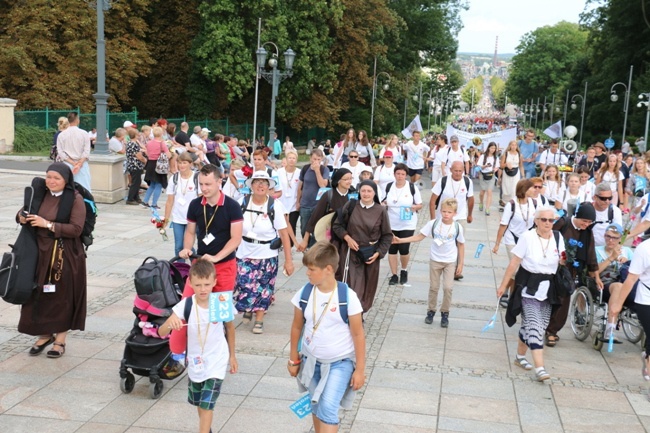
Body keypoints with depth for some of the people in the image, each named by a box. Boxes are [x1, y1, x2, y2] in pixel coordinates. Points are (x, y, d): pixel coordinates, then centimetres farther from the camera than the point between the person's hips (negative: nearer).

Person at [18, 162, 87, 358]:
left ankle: (60, 340, 17)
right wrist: (22, 217, -9)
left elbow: (76, 229, -16)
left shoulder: (75, 199, -9)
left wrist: (48, 224, -20)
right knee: (39, 294, 8)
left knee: (62, 296, 3)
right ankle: (45, 335, 27)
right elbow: (23, 213, 15)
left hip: (65, 255, -4)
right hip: (41, 252, 5)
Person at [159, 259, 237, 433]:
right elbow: (162, 333, -19)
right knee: (199, 403, 21)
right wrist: (170, 324, -43)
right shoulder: (185, 305, -17)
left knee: (207, 404, -8)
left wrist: (232, 356, 11)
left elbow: (230, 328, 3)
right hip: (195, 362, 3)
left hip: (216, 363, -3)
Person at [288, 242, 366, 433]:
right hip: (311, 361, 4)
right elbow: (297, 327, 6)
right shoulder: (304, 293, -8)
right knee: (317, 407, 15)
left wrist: (360, 369, -7)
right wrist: (293, 359, 12)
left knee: (328, 408, -15)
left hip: (340, 362, -4)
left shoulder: (348, 296, -18)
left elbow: (358, 334, -10)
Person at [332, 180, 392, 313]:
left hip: (370, 254, 1)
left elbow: (387, 236, 1)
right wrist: (347, 238, -11)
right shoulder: (350, 206, -6)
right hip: (352, 252, -1)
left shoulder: (380, 211, -6)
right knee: (352, 286, -6)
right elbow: (337, 225, 4)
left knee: (367, 287, 10)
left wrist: (378, 253, -8)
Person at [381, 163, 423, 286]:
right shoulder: (388, 187, 1)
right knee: (392, 250, 4)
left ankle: (404, 271, 21)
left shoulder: (412, 188, -5)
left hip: (407, 225, -2)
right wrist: (383, 204, -14)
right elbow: (382, 203, 10)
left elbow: (420, 205, 1)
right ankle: (394, 275, 17)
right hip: (391, 224, 2)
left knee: (404, 249, -7)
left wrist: (413, 207, -20)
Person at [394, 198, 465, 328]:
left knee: (448, 287, -7)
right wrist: (401, 240, -17)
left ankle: (445, 313, 12)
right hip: (435, 260, 1)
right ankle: (431, 311, 27)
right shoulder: (433, 223, -13)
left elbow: (461, 245, -1)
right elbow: (419, 236, -8)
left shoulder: (457, 227, -12)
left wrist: (460, 264, 0)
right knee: (433, 287, 10)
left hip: (450, 262, -1)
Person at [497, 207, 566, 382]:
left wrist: (564, 260, -11)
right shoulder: (527, 237, -12)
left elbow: (561, 262, 13)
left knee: (530, 325, 12)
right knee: (535, 327, -12)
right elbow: (514, 263, -8)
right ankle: (539, 368, -16)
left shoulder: (558, 237, 2)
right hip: (528, 287, -5)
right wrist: (503, 285, -5)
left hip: (547, 289, 5)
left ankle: (520, 356, 32)